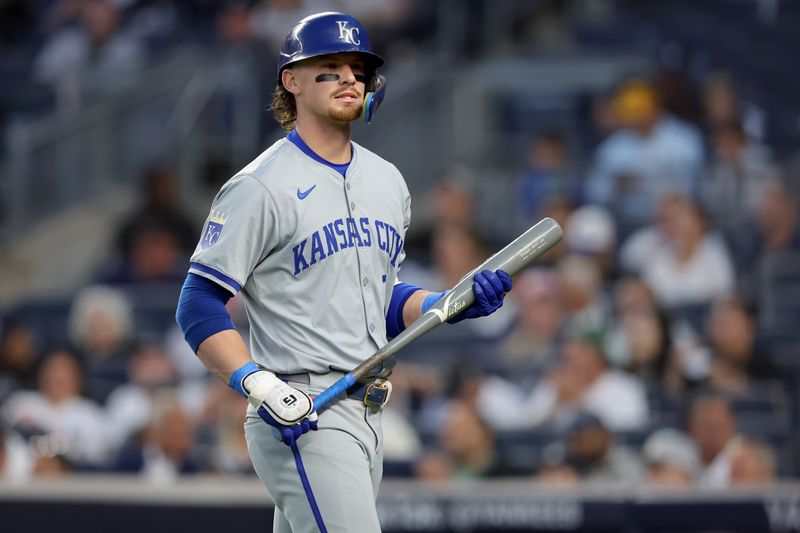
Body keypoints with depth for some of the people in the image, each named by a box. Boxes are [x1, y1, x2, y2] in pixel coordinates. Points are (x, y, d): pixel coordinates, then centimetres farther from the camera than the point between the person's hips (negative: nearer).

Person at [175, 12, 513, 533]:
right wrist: (259, 386, -23)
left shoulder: (387, 181, 17)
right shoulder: (262, 187, -8)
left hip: (369, 416, 8)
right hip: (299, 413, -8)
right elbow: (200, 306, -10)